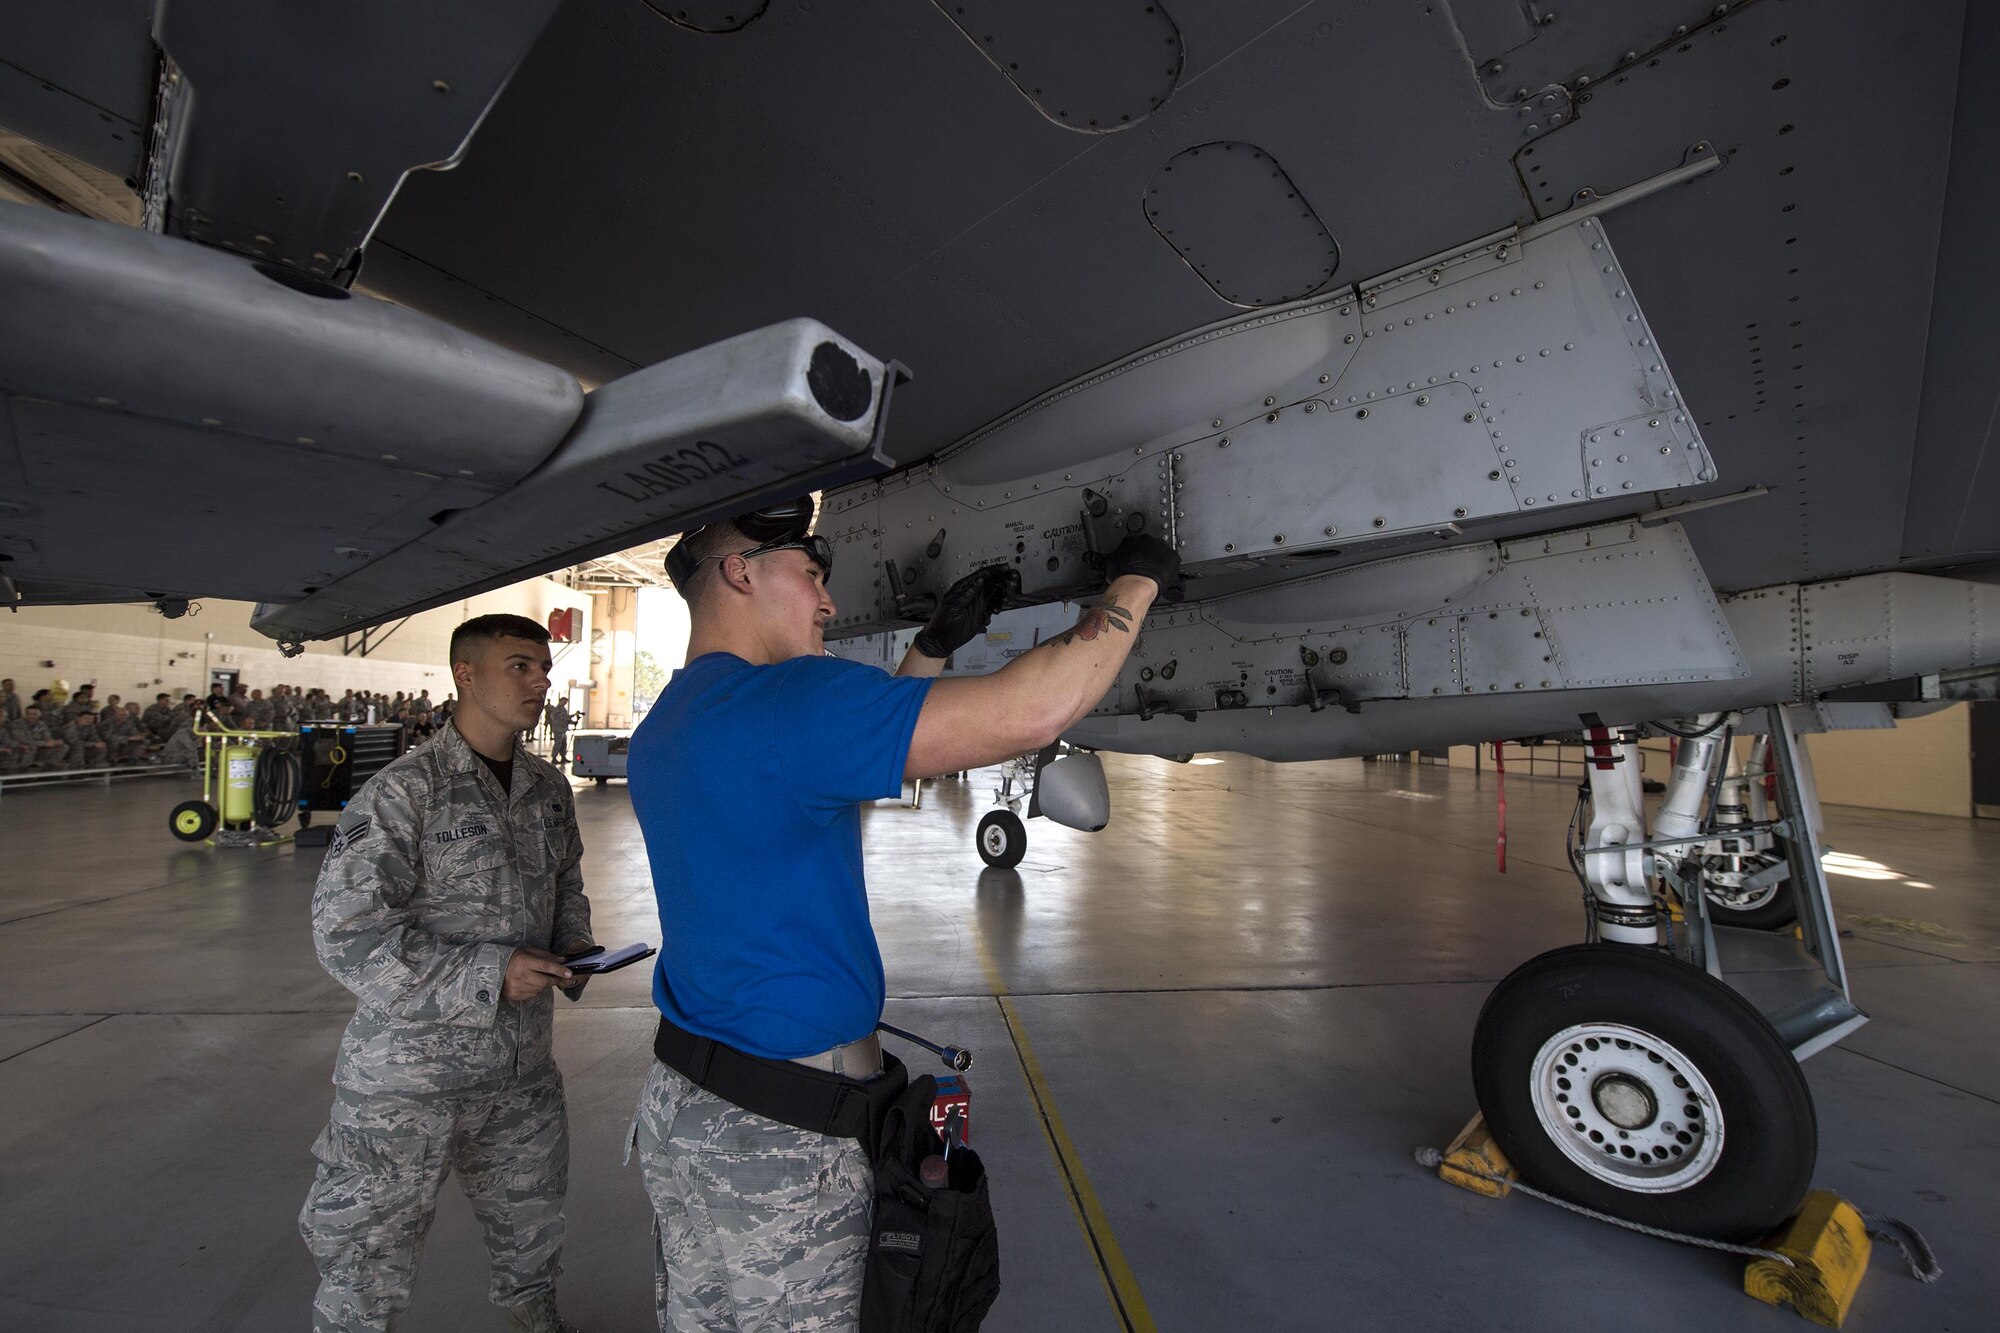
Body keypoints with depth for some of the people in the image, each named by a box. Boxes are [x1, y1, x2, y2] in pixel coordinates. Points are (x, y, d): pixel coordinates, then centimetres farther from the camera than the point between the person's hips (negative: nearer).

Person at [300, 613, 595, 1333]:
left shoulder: (550, 789, 3)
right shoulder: (402, 791, -16)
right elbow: (345, 934, -19)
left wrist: (573, 947, -3)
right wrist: (490, 973, -23)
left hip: (524, 1063, 6)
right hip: (410, 1074, -6)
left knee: (532, 1211, 24)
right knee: (372, 1245, 12)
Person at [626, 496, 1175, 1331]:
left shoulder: (661, 729, 6)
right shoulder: (782, 700, -26)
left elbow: (839, 756, 15)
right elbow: (1031, 711, -32)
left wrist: (934, 647, 9)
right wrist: (1135, 580, -16)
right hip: (776, 1141, -9)